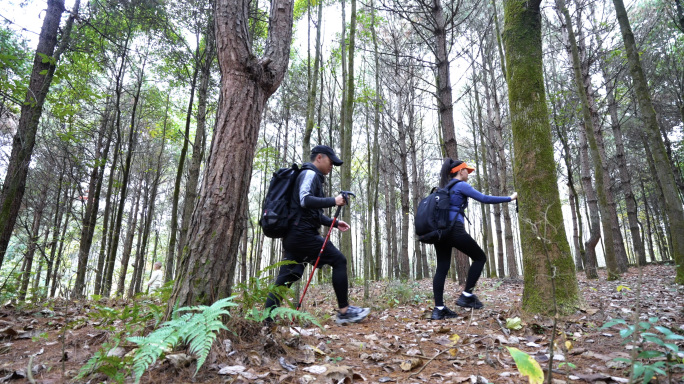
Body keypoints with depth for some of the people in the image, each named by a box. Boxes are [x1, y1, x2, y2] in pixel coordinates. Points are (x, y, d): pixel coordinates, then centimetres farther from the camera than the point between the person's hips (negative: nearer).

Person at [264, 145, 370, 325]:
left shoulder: (313, 177, 27)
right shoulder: (309, 174, -4)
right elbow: (305, 200, -22)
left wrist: (334, 223, 21)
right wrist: (333, 201, -19)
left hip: (293, 235, 10)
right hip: (303, 233, -10)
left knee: (286, 276, 8)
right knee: (339, 260, -4)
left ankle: (267, 318, 9)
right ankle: (344, 311, 0)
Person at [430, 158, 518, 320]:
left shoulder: (445, 187, 23)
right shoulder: (462, 186, 0)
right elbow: (485, 199, -6)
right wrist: (510, 198, 2)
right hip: (454, 229, -8)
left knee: (442, 268, 5)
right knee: (480, 257, 9)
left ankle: (439, 308, 2)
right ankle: (466, 296, 5)